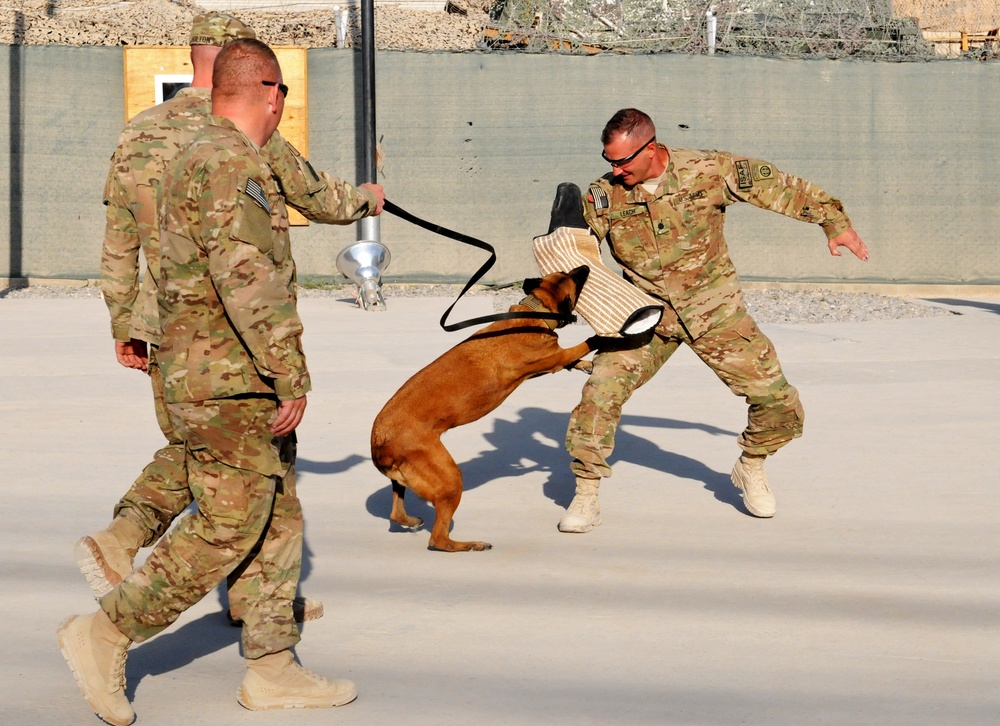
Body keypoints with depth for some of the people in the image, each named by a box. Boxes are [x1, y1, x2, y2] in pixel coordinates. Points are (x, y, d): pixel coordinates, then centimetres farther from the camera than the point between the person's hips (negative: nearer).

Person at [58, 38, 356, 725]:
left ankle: (273, 669, 14)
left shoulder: (197, 159, 17)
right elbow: (248, 280, -25)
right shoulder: (232, 165, -17)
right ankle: (106, 633, 1)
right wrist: (292, 376, -24)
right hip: (230, 379, -10)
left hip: (240, 382, 10)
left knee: (277, 520, 11)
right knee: (228, 527, -6)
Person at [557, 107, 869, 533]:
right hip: (645, 313, 0)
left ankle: (751, 468, 29)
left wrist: (833, 221, 2)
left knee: (777, 401, -2)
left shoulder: (708, 172, -13)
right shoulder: (604, 195, -9)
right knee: (601, 392, -19)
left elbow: (778, 187, -3)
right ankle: (585, 497, -4)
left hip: (713, 308, 0)